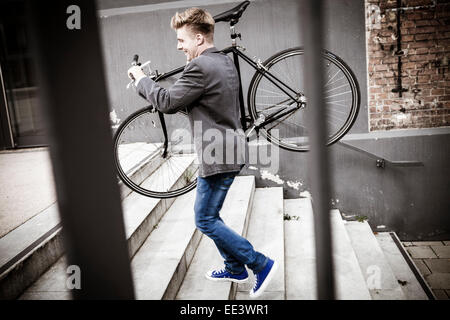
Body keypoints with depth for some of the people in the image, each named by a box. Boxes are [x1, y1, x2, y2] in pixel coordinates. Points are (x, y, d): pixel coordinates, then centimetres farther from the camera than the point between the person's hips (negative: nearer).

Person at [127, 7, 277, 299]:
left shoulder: (200, 67, -19)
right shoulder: (226, 61, 12)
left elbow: (168, 102, -14)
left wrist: (141, 79, 0)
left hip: (218, 156, -10)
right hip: (231, 151, 10)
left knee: (205, 220, 1)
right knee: (209, 215, 20)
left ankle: (261, 264, 7)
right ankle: (235, 269, 32)